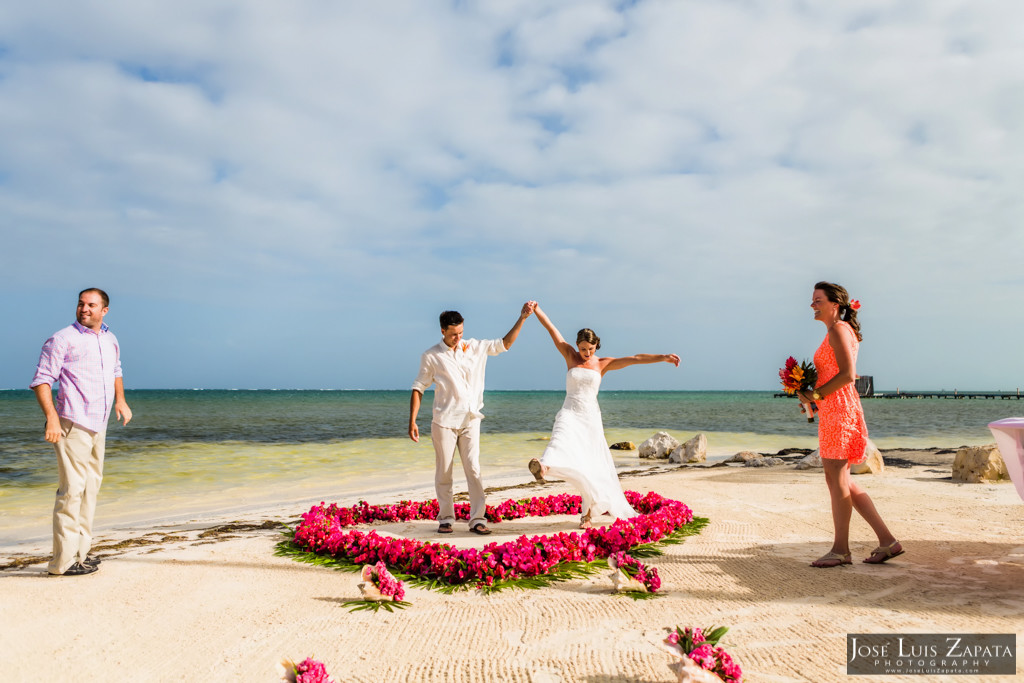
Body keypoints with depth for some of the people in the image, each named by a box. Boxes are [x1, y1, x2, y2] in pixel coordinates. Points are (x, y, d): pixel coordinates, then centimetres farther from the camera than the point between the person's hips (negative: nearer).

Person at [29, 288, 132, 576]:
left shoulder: (110, 339, 16)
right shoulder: (62, 339, -6)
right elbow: (41, 380, -10)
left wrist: (120, 400, 19)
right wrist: (51, 417, -20)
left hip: (98, 425, 8)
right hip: (72, 424, -8)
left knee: (91, 486, 13)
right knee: (72, 489, -10)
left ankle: (80, 551, 24)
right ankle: (63, 560, -5)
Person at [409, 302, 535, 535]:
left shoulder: (475, 347, 7)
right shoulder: (431, 356, -1)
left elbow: (505, 343, 11)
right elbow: (418, 388, 1)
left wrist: (522, 318, 1)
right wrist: (412, 421, -5)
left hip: (470, 420, 2)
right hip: (444, 421, -2)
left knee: (473, 469, -6)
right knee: (443, 472, 3)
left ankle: (477, 519, -2)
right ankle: (445, 519, 15)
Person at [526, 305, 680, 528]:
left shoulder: (603, 364, 5)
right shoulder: (570, 356, 5)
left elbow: (634, 358, -3)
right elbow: (551, 329, -2)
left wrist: (663, 357, -9)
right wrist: (536, 310, -7)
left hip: (590, 417, 1)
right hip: (570, 413, -1)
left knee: (591, 467, 3)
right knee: (562, 442, -33)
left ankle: (588, 514, 14)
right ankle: (544, 466, -65)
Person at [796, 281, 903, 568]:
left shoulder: (838, 329, -9)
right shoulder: (840, 331, 21)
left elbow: (847, 374, -19)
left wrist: (817, 394, -13)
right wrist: (812, 393, 13)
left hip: (838, 409, -10)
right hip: (834, 411, 10)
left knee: (837, 478, -4)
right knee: (838, 479, 11)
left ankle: (840, 550, 4)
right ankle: (887, 540, 14)